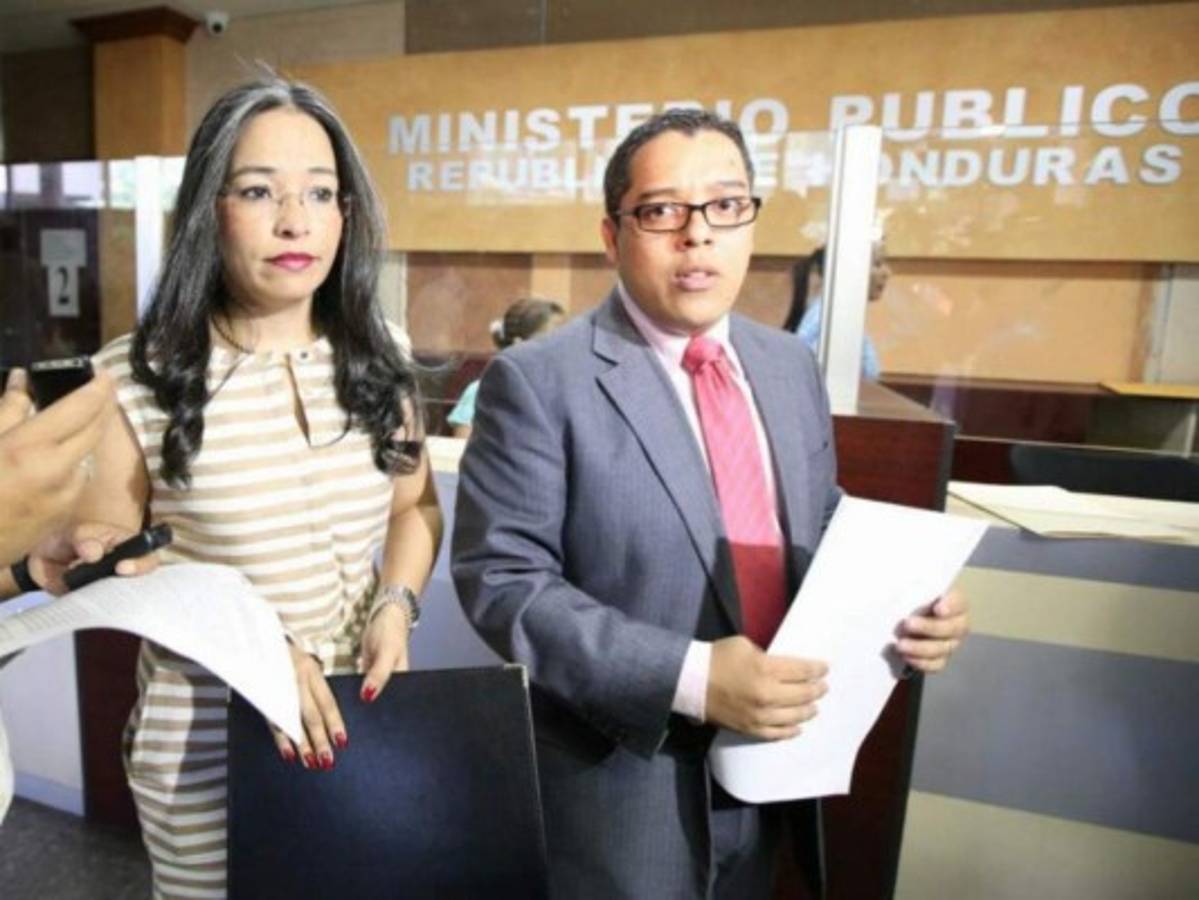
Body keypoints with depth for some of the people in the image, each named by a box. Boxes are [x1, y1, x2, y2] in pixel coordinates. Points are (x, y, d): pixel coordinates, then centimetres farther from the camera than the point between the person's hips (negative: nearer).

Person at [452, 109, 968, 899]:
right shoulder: (539, 382, -15)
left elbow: (818, 535, 10)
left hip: (767, 763, 6)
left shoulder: (791, 367, 3)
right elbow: (502, 581, -18)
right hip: (624, 783, -5)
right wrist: (691, 678, -26)